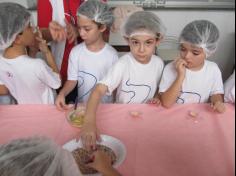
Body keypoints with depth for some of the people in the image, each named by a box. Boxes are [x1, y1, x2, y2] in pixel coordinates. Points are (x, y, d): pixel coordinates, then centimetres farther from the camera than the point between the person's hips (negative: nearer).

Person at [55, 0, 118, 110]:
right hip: (82, 104, 1)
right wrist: (62, 93, -21)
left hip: (105, 105, -1)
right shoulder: (76, 51, -7)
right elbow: (72, 80, -4)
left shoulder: (111, 54, -11)